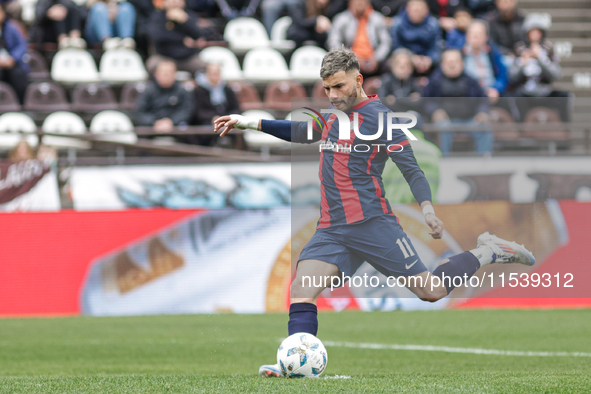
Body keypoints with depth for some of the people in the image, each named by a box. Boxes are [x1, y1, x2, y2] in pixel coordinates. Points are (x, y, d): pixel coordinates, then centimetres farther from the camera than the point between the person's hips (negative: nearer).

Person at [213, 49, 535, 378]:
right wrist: (248, 123, 28)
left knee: (431, 291, -4)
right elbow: (303, 132, 33)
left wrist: (428, 208, -26)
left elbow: (411, 168, -9)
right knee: (301, 290, -16)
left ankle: (488, 252, 17)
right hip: (331, 229, 6)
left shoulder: (378, 117, -8)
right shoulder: (334, 113, 15)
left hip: (373, 224, -6)